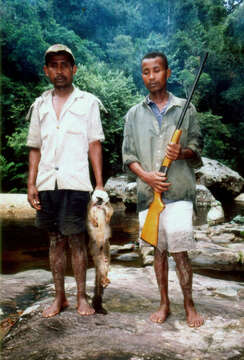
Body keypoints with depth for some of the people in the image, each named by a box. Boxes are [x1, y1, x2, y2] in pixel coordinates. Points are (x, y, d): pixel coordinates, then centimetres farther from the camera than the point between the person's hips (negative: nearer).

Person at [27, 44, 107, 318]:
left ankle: (82, 296, 14)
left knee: (76, 239, 0)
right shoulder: (40, 105, 15)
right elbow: (35, 148, 15)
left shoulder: (88, 102, 7)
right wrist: (31, 184, 6)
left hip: (76, 182, -3)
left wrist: (100, 184, -4)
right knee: (55, 240, 9)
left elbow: (95, 145, 3)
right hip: (47, 183, 4)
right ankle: (59, 297, 21)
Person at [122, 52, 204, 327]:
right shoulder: (134, 114, 11)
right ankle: (164, 304, 23)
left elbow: (197, 147, 9)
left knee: (179, 251, -5)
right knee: (159, 250, 9)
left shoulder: (185, 108, 7)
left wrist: (183, 153, -14)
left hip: (179, 190, -2)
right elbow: (128, 155, 8)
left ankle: (189, 305, 13)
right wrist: (146, 176, -9)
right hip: (148, 191, 2)